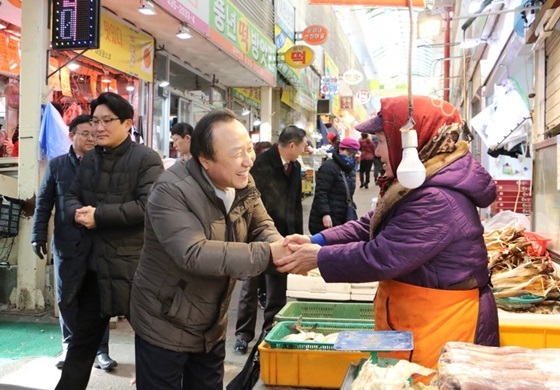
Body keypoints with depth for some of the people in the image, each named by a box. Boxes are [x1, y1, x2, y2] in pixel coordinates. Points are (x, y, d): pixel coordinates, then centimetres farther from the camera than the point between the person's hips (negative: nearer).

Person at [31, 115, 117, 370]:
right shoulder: (56, 165, 7)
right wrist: (39, 235, -2)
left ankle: (100, 350, 13)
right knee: (66, 298, 10)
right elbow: (43, 202, 6)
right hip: (66, 243, 2)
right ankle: (70, 346, 26)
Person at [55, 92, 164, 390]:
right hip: (92, 261, 7)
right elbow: (71, 197, 15)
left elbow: (147, 205, -21)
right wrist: (77, 212, -9)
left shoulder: (147, 159, -10)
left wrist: (98, 215, -21)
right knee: (83, 336, 17)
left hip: (131, 263, -6)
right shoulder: (89, 159, 13)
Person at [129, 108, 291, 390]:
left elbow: (262, 228, -3)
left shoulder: (243, 183, -4)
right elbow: (194, 254, -36)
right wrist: (268, 254, -38)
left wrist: (281, 248, -27)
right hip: (165, 329, -6)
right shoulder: (171, 190, -26)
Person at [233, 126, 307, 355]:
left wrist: (298, 234, 11)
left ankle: (272, 331, 24)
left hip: (283, 235, 6)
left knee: (278, 289, 11)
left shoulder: (295, 166, 8)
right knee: (251, 287, 6)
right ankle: (243, 334, 17)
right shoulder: (262, 163, -14)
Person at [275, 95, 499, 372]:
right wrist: (317, 241, -4)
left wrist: (320, 257, -16)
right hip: (418, 321, 10)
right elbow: (369, 227, 9)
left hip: (442, 329, -10)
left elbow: (380, 258, -27)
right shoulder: (419, 185, 9)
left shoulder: (438, 200, -28)